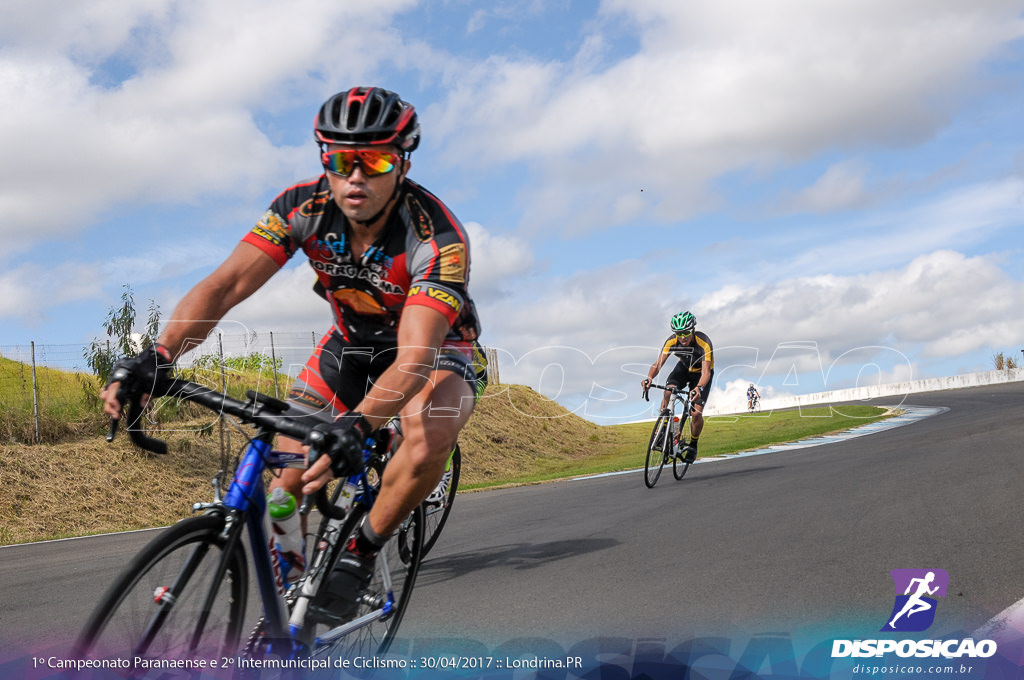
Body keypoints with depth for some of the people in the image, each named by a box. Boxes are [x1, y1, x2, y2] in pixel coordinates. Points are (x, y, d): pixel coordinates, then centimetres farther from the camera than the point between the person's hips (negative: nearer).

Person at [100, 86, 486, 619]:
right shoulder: (305, 207, -23)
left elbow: (415, 355, -44)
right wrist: (154, 359, -47)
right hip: (353, 340, 4)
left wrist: (357, 425, -62)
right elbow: (226, 284, -31)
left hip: (438, 345, -4)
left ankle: (359, 554, -11)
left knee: (430, 436, -36)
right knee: (287, 479, -8)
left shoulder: (438, 236, -34)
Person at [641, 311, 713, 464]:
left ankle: (693, 445, 10)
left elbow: (706, 372, -44)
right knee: (669, 390, -29)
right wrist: (649, 377, -53)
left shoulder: (704, 342, -36)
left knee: (696, 413, -15)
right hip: (684, 368, 3)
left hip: (701, 373, -3)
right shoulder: (671, 342, -26)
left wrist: (698, 388, -63)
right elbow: (658, 363, -32)